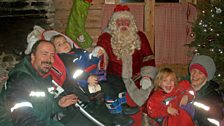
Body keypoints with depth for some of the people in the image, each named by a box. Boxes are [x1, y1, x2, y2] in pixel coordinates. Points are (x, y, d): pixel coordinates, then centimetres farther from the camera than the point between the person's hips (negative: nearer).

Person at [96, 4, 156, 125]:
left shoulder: (139, 37, 6)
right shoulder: (106, 38, -2)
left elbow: (148, 58, 6)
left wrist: (147, 76, -7)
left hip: (135, 79, 2)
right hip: (114, 78, -1)